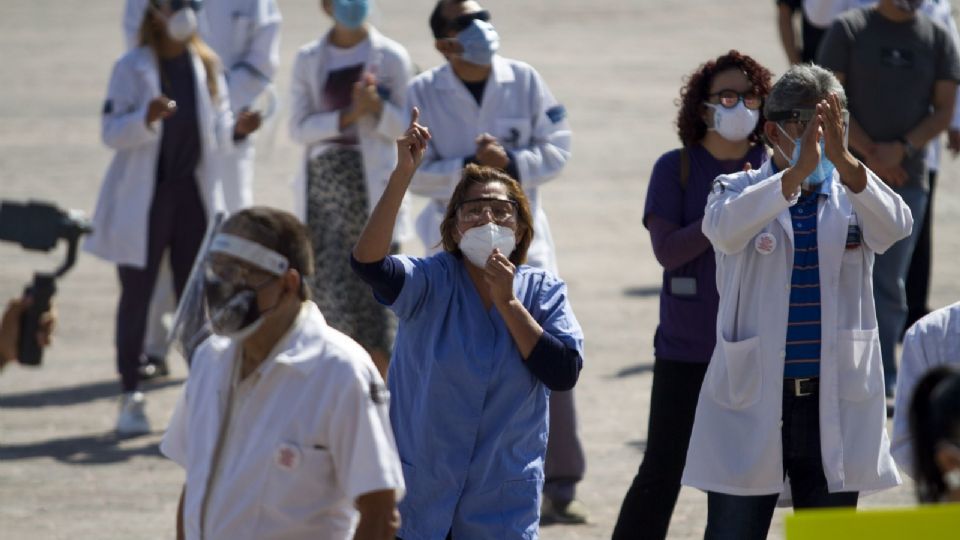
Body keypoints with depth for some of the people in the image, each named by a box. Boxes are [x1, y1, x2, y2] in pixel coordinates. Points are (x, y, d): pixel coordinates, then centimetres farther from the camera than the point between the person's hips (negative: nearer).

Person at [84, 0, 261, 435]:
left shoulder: (206, 66, 6)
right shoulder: (133, 68, -7)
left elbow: (216, 129, 10)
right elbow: (111, 132, -11)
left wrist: (236, 129, -11)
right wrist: (147, 118, -29)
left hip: (192, 193, 3)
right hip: (142, 198, -3)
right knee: (136, 296, 3)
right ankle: (131, 396, 10)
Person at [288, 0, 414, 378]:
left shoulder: (391, 57, 2)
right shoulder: (309, 60, 8)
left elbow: (405, 128, 3)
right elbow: (299, 127, 1)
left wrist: (378, 107, -16)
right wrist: (348, 116, -13)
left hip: (371, 183, -2)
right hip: (323, 181, 2)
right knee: (325, 280, 0)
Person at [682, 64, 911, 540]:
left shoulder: (853, 196, 5)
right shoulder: (741, 192, 1)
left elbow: (895, 226, -18)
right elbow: (723, 227, -24)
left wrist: (842, 159, -35)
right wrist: (798, 171, -37)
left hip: (835, 405, 2)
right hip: (752, 401, -2)